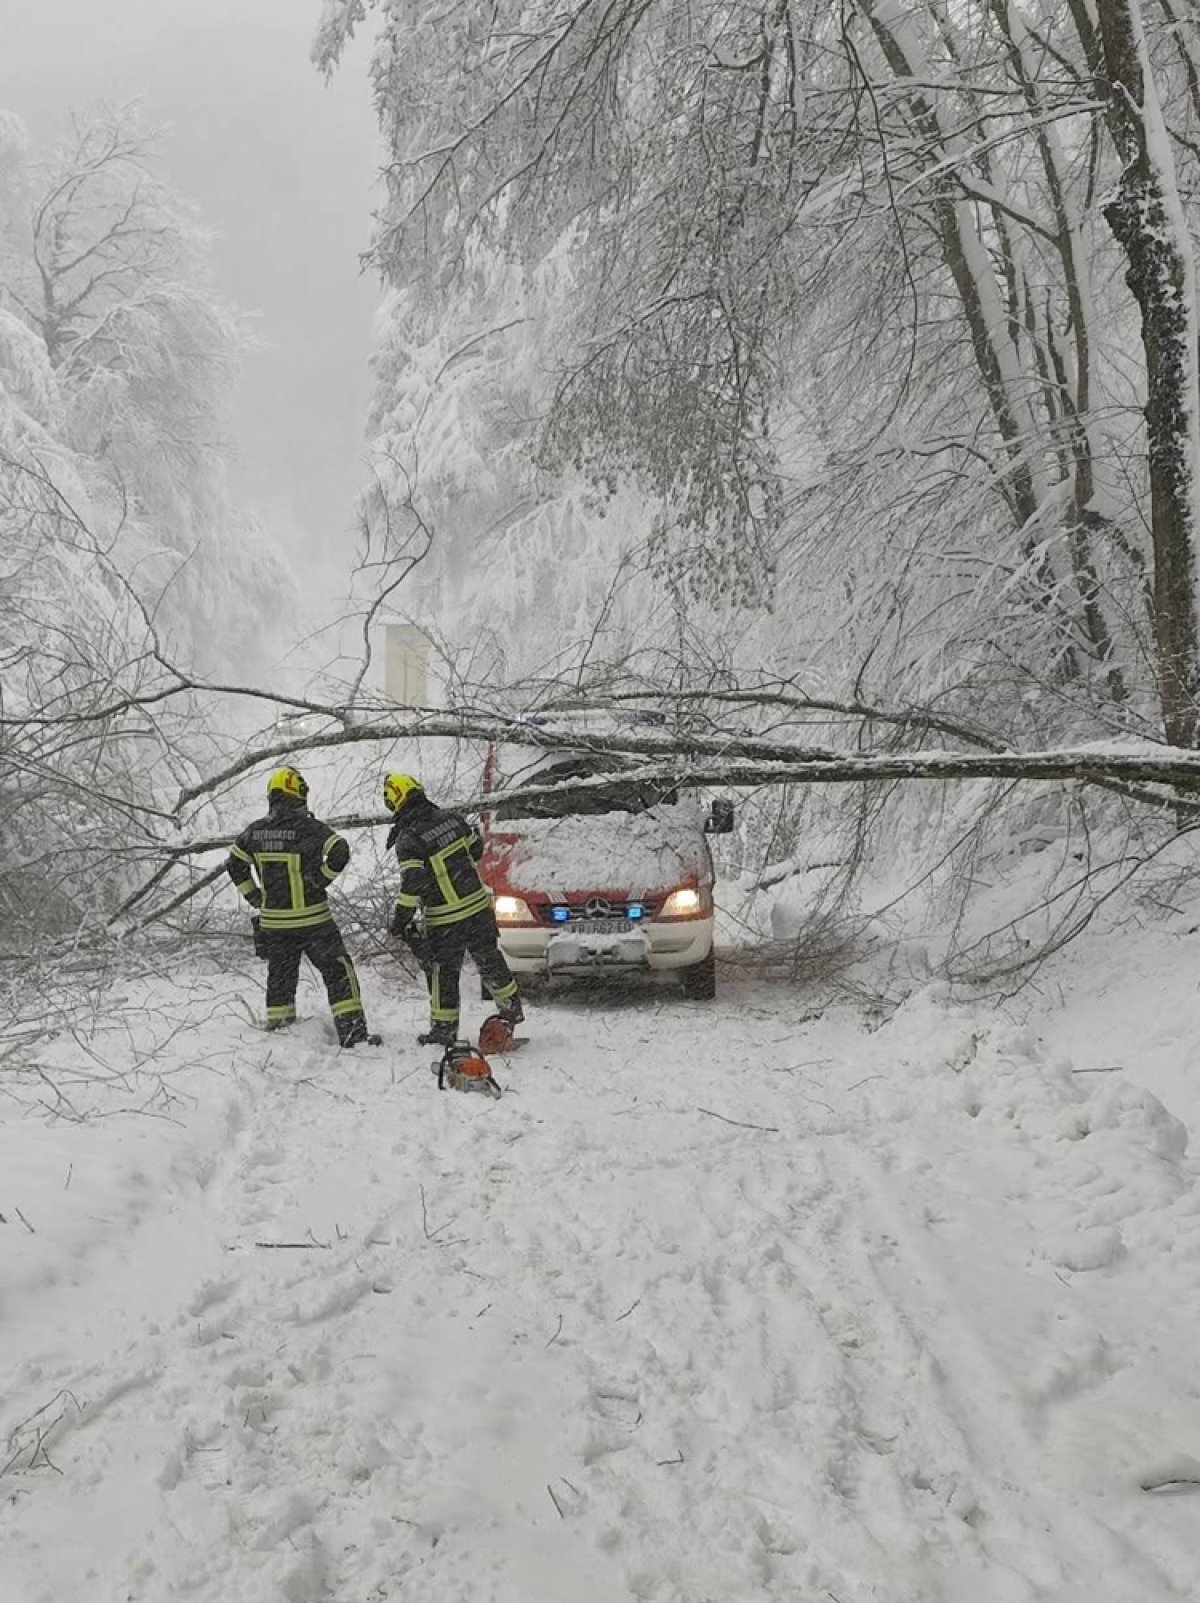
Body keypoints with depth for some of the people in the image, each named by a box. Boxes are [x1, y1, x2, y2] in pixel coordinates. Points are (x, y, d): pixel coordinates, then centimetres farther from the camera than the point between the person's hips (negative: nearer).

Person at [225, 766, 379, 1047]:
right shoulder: (309, 827, -13)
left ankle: (276, 1028, 25)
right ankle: (352, 1031, -6)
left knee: (280, 976, 19)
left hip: (272, 921, 5)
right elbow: (340, 853, -23)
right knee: (338, 972, 0)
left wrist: (254, 897, 17)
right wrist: (321, 881, -9)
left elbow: (234, 865, 14)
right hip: (312, 920, -5)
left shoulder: (255, 831, 4)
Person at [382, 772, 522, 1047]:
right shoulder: (451, 818, 0)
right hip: (479, 906, 5)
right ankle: (512, 1009, 34)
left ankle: (444, 1029, 17)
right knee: (490, 960, 21)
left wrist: (400, 920, -14)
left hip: (446, 920, -5)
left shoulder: (408, 841, -18)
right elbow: (476, 848, 14)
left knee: (442, 973, 10)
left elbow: (412, 884, -24)